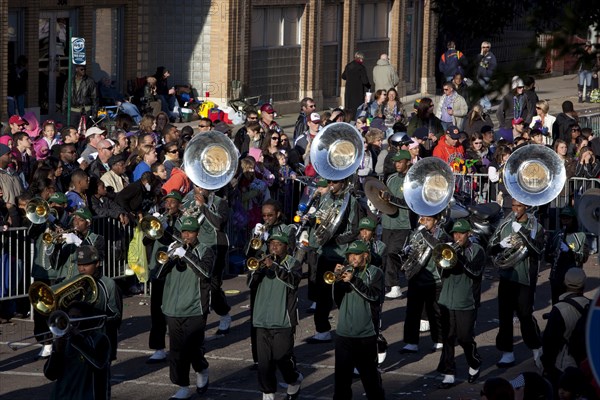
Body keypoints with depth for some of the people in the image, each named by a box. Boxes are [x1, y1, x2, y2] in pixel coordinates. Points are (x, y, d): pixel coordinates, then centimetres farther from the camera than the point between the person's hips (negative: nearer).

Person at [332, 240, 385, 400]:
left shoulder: (375, 273, -1)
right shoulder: (345, 271, 8)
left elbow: (373, 295, -17)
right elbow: (337, 299, 2)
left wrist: (353, 280, -24)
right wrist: (337, 278, -15)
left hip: (366, 334, -3)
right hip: (344, 333, 3)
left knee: (369, 374, 6)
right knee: (342, 374, 3)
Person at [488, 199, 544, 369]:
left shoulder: (535, 227, -4)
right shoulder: (505, 224, 7)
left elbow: (537, 249, -19)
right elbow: (490, 248, 8)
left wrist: (521, 231, -24)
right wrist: (501, 244, -14)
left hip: (525, 278, -4)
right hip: (506, 276, 4)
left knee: (525, 315, -4)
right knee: (504, 315, 5)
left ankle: (537, 350, 14)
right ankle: (507, 353, 12)